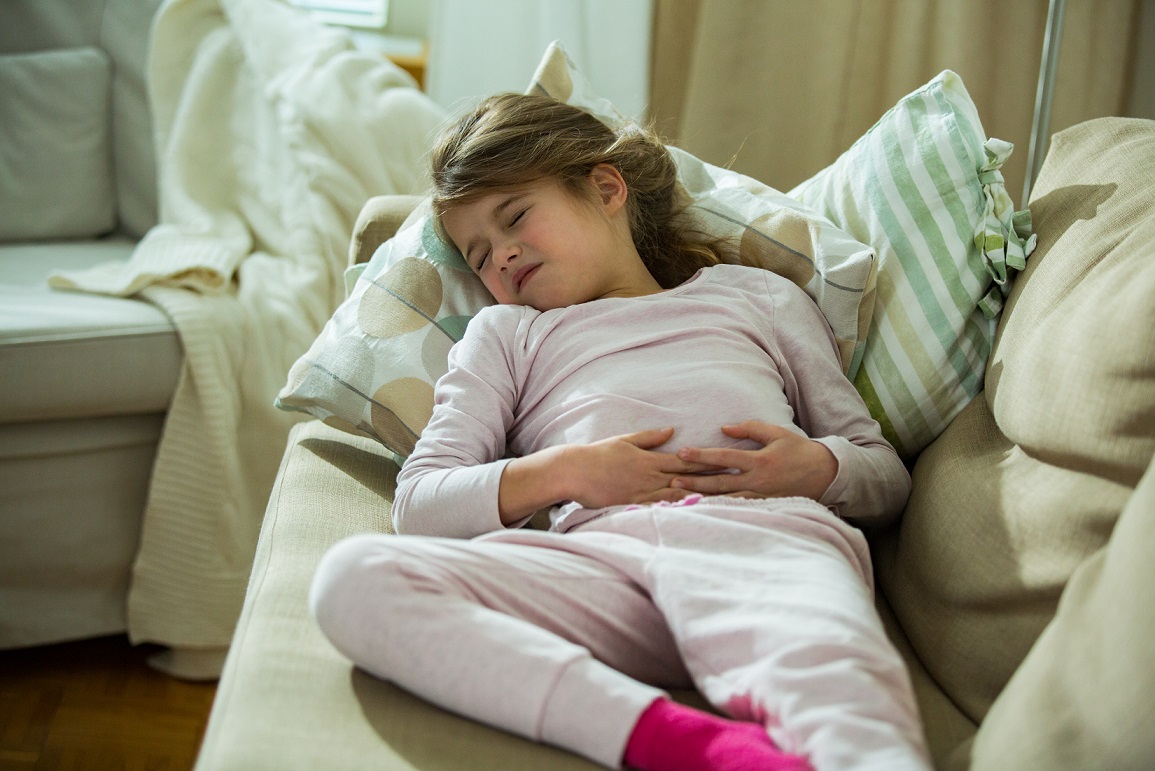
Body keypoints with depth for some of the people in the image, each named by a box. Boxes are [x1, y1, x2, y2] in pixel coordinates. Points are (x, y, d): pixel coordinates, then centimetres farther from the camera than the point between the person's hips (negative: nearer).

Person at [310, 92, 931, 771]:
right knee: (353, 578, -28)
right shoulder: (504, 333, 35)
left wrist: (819, 467, 1)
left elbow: (890, 477, 27)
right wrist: (563, 472, 1)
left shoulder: (757, 294, 32)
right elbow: (418, 505, 19)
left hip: (762, 532, -1)